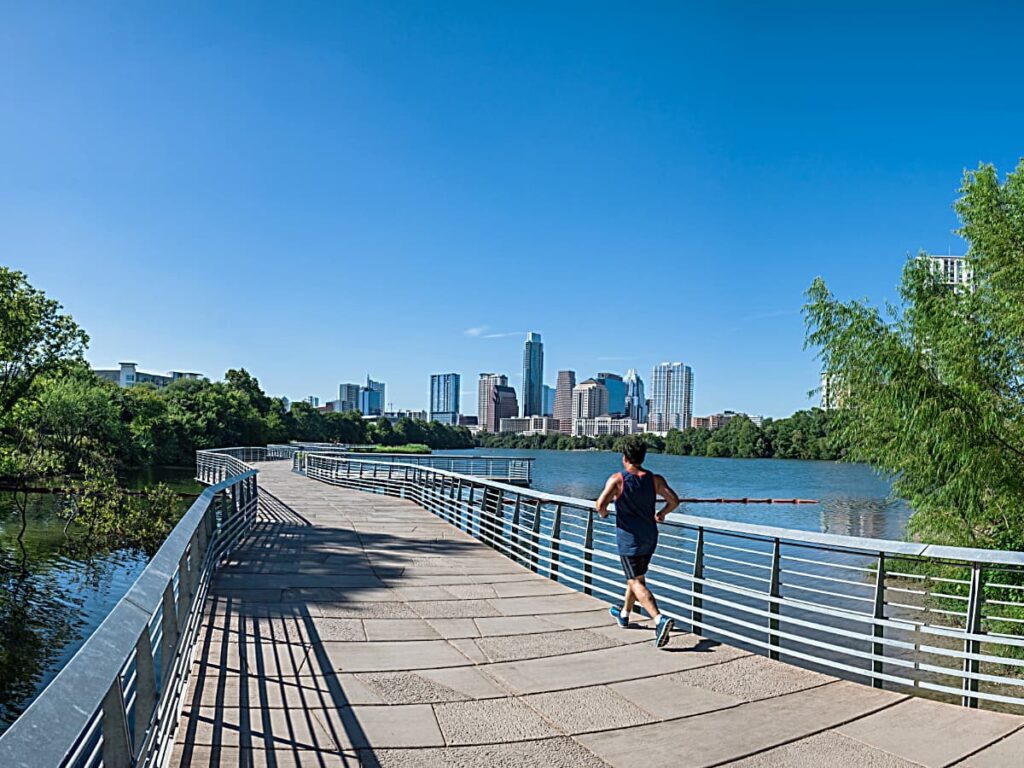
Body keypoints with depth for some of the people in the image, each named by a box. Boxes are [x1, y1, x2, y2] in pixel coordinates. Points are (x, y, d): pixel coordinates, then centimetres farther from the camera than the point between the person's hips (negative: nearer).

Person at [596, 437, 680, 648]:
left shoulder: (617, 479, -13)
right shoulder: (655, 479, -1)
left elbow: (601, 505, -22)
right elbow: (674, 500, -6)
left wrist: (603, 513, 2)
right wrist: (662, 513, 13)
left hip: (628, 538, -6)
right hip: (649, 538, 6)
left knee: (637, 582, -5)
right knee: (636, 576, 24)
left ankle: (660, 619, -25)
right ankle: (624, 614, 42)